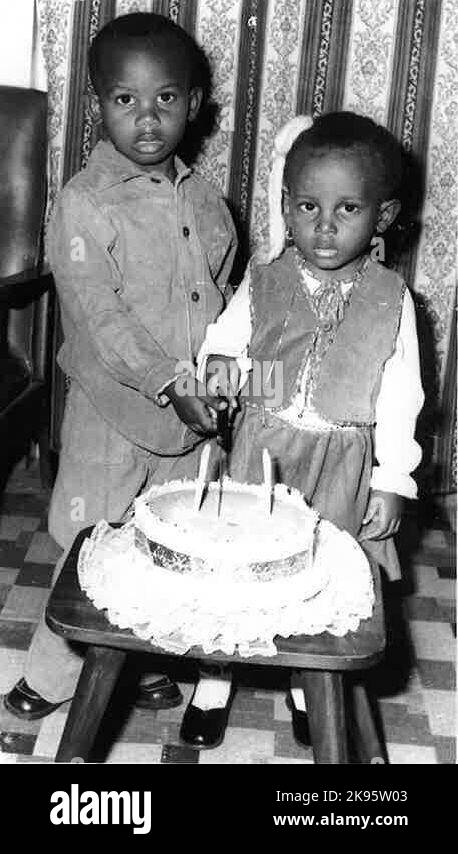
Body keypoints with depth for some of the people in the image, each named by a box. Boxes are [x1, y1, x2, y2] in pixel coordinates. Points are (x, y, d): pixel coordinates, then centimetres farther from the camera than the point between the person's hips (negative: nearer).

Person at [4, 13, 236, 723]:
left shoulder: (204, 201, 5)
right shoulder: (84, 204, -13)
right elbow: (100, 318, -19)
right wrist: (169, 382, -26)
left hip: (192, 413, 5)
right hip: (114, 411, -5)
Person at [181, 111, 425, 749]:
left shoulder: (392, 301, -4)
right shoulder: (262, 282, -3)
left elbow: (400, 398, -1)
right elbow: (225, 335, 9)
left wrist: (391, 481, -2)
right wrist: (220, 364, -15)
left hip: (344, 468, 0)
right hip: (261, 450, 1)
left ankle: (309, 690, 36)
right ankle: (213, 685, 28)